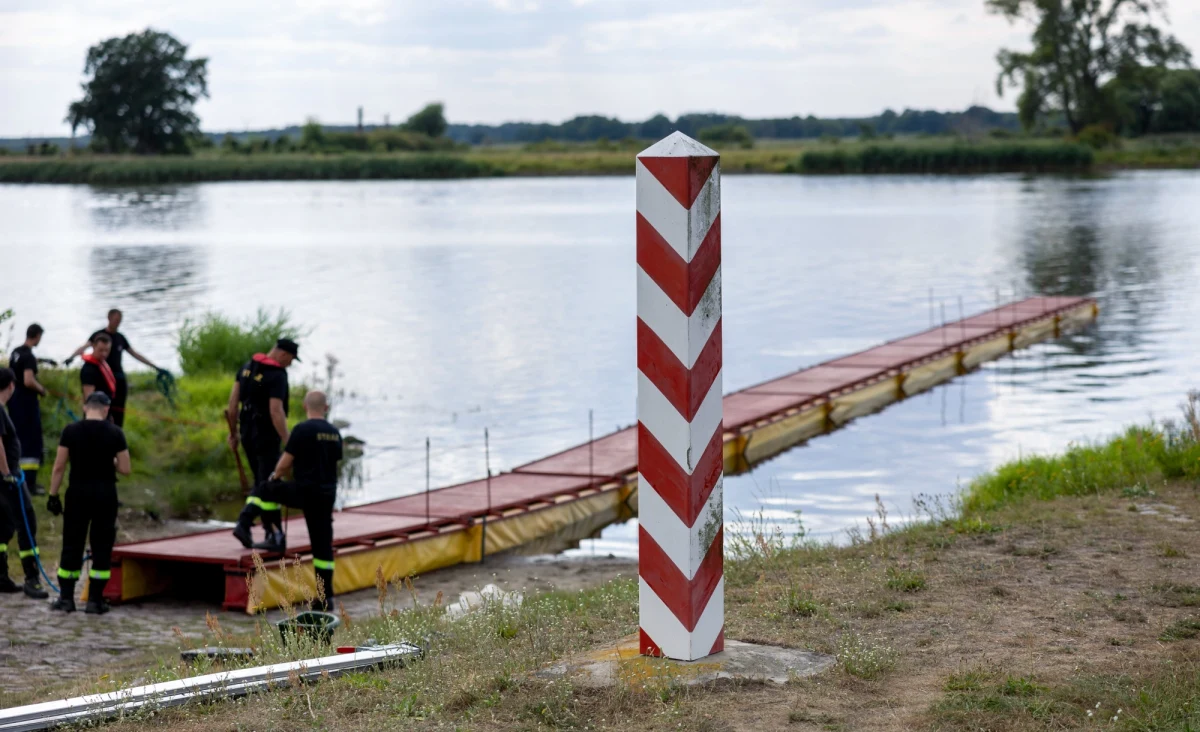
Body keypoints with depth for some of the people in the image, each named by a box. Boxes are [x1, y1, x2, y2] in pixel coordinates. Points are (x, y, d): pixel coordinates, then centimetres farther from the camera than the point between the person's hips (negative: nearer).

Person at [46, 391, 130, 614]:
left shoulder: (71, 431, -4)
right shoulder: (115, 433, -4)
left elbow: (59, 467, -3)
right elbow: (124, 469, -3)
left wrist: (53, 495, 5)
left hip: (78, 492, 1)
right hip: (105, 493, -1)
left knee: (72, 544, 8)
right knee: (102, 546, 6)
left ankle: (66, 597, 10)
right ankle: (95, 599, 5)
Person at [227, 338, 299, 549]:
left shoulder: (248, 366, 5)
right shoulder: (278, 376, -19)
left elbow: (233, 399, 7)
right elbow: (276, 412, -27)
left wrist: (233, 431, 15)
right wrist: (288, 443, -24)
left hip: (247, 433, 7)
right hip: (266, 435, -7)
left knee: (261, 482, 15)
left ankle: (272, 531, 15)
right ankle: (275, 534, -5)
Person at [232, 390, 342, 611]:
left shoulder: (302, 430, -9)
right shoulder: (335, 434, 10)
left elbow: (284, 465, -7)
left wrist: (275, 477, 16)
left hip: (303, 492, -5)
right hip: (326, 496, 5)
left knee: (263, 490, 19)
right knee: (323, 546, 8)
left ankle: (244, 524, 6)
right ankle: (324, 598, 9)